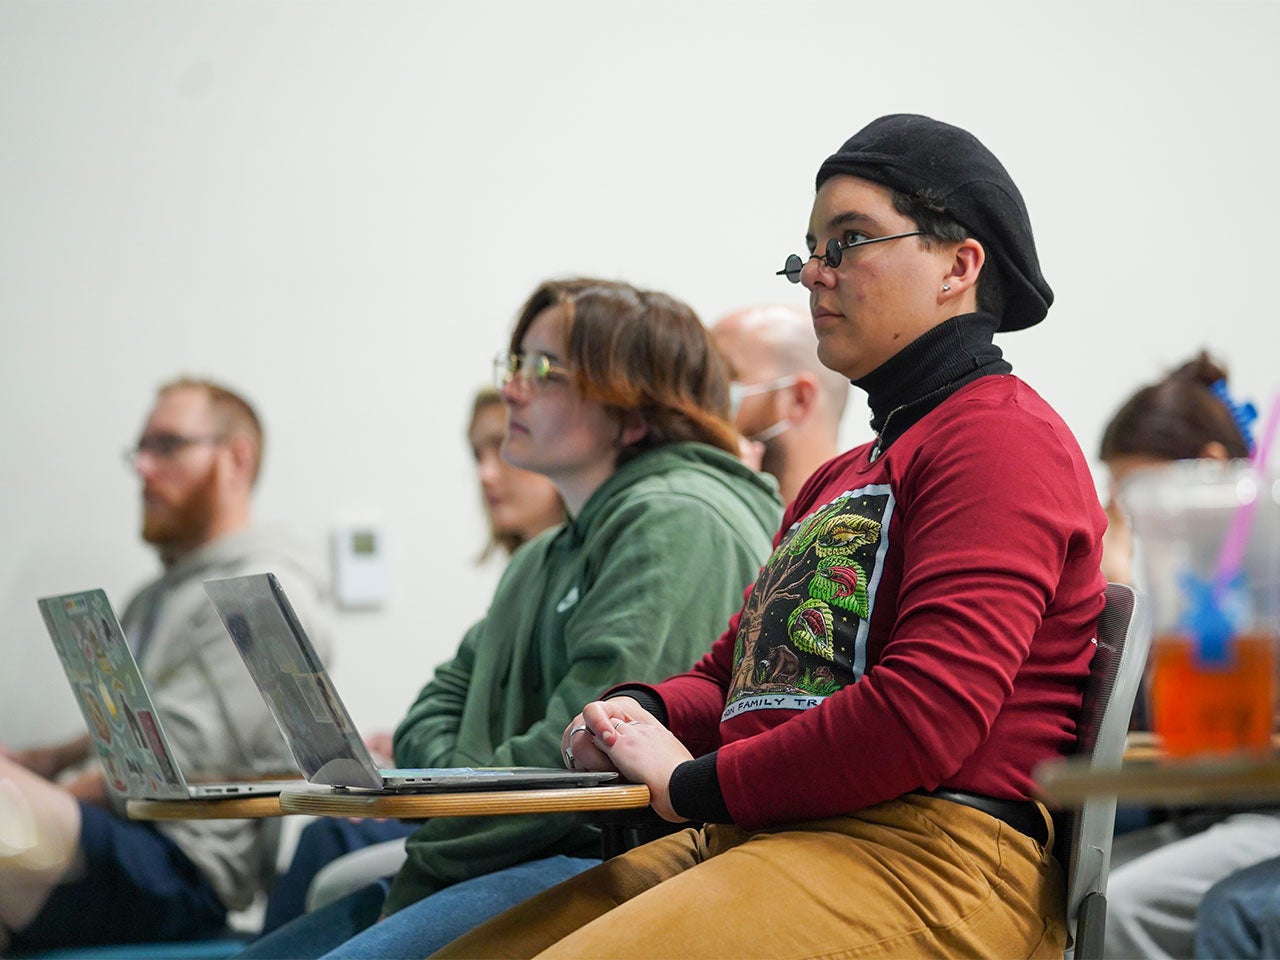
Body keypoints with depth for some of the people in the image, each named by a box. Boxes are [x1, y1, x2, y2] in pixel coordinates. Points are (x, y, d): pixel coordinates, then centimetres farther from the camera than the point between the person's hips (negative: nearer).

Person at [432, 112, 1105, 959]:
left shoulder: (1006, 437, -5)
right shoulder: (837, 482, 29)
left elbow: (929, 713, -18)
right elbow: (733, 674, 33)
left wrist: (693, 783, -8)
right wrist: (643, 713, 8)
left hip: (924, 857, -9)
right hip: (755, 842, 10)